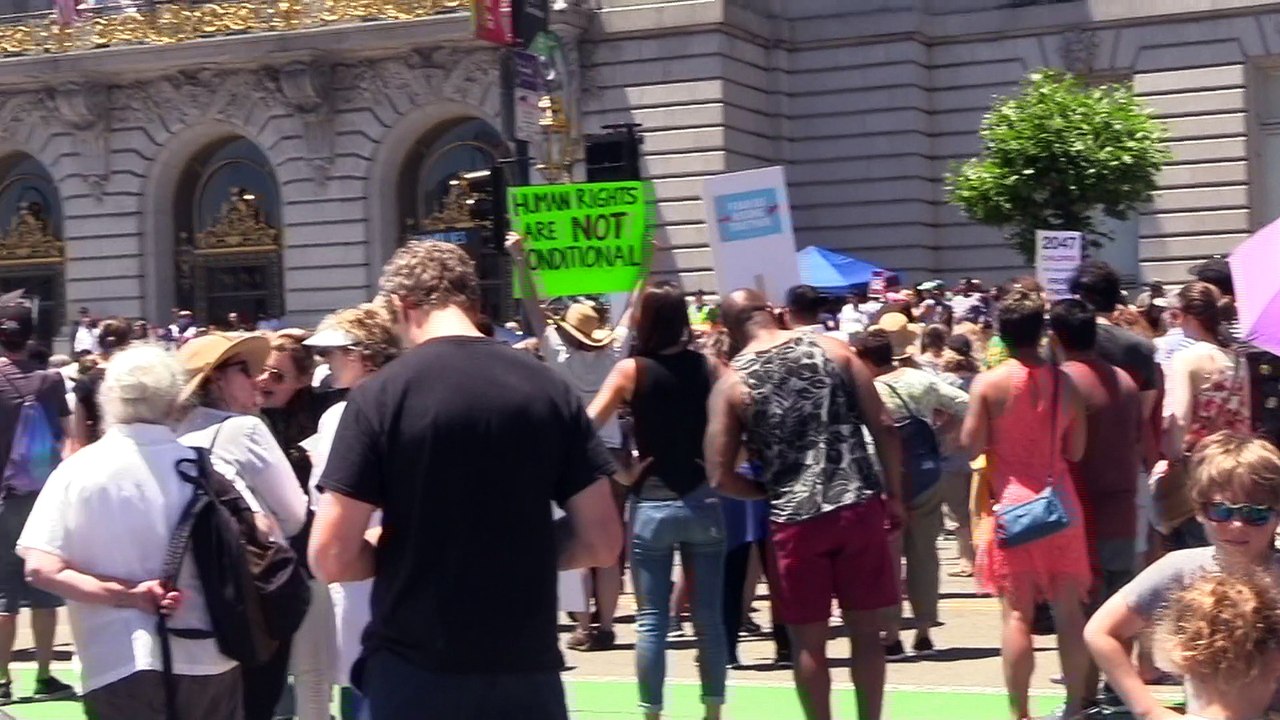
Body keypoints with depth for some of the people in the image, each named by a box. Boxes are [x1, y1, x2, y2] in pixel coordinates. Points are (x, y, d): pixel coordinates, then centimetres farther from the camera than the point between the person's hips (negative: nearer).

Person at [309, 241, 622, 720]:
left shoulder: (382, 395, -8)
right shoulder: (552, 391, 0)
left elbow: (331, 558, -11)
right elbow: (601, 543, 2)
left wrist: (401, 549, 8)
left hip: (414, 671, -2)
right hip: (527, 667, 3)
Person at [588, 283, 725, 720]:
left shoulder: (631, 370, -5)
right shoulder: (707, 368, 1)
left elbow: (589, 425, -3)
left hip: (651, 504, -2)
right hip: (702, 500, 2)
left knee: (651, 619, 4)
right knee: (708, 616, 9)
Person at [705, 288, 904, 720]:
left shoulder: (731, 383, 0)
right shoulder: (833, 350, 4)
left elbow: (721, 477, -3)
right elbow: (883, 427, -1)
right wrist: (895, 495, 7)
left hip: (796, 518, -2)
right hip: (860, 505, 2)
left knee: (808, 641, 10)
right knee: (865, 631, 13)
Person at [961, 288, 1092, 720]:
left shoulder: (988, 384, -10)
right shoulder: (1064, 383, 0)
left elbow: (972, 445, -8)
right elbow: (1076, 450, 5)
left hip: (1012, 504, -3)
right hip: (1060, 502, 3)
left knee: (1017, 612, 0)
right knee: (1069, 609, 9)